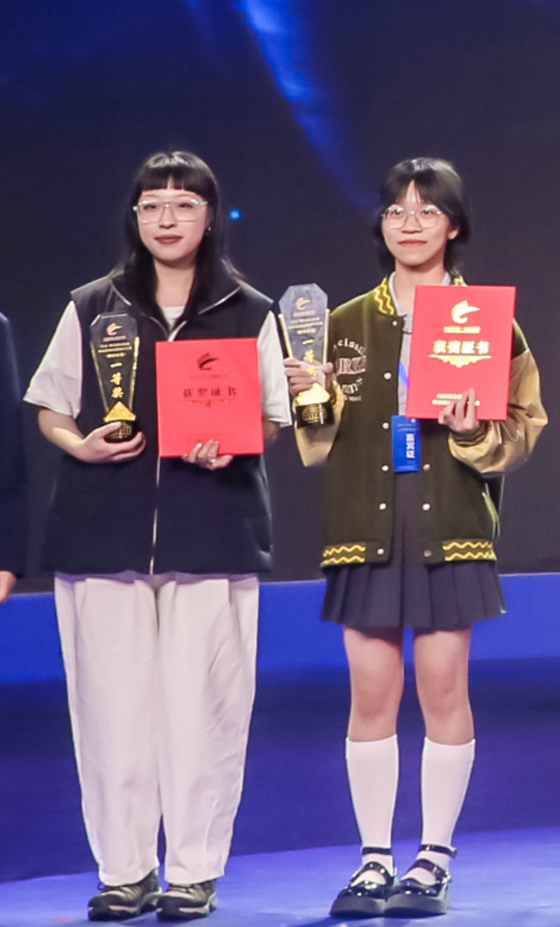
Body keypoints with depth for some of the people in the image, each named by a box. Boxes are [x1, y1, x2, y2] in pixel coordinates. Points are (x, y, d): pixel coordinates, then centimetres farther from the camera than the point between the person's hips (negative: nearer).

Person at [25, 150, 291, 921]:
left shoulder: (250, 315, 9)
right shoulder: (92, 309, 11)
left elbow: (270, 422, 10)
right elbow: (50, 413, 13)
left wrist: (229, 447, -11)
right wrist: (82, 445, -8)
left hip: (213, 531, -1)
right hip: (104, 530, 1)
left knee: (202, 703, -4)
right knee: (113, 701, -2)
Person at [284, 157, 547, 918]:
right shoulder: (347, 325, 10)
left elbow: (525, 422, 4)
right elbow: (321, 438, 11)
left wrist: (475, 430, -15)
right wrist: (310, 397, -9)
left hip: (450, 529, -2)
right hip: (367, 529, 2)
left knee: (443, 689, -1)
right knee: (372, 693, 1)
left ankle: (434, 862, 7)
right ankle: (374, 861, 8)